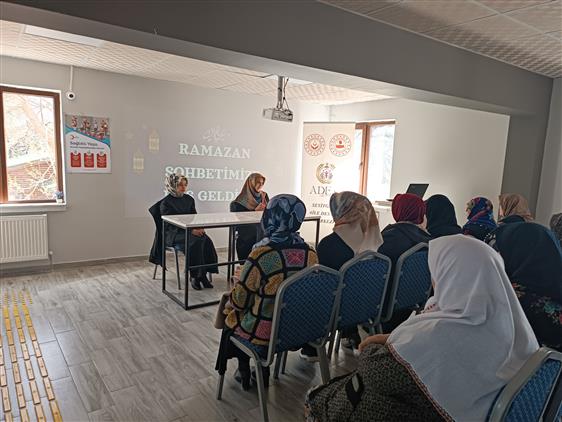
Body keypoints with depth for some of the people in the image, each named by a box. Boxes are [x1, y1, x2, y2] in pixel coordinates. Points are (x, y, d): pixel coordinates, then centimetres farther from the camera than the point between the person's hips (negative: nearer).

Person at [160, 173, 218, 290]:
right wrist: (190, 230, -23)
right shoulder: (166, 203, -3)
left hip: (191, 231, 5)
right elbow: (171, 224, -11)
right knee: (196, 241, -34)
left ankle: (203, 274, -22)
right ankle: (195, 276, -23)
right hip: (173, 235, -5)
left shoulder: (189, 199, 15)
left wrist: (198, 228, -8)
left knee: (206, 240, -27)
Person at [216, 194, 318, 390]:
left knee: (232, 317, 24)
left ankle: (244, 372, 37)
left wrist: (232, 295, 7)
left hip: (264, 334, -4)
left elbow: (240, 301, -16)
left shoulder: (261, 255, -27)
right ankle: (262, 370, 35)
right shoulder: (311, 255, -11)